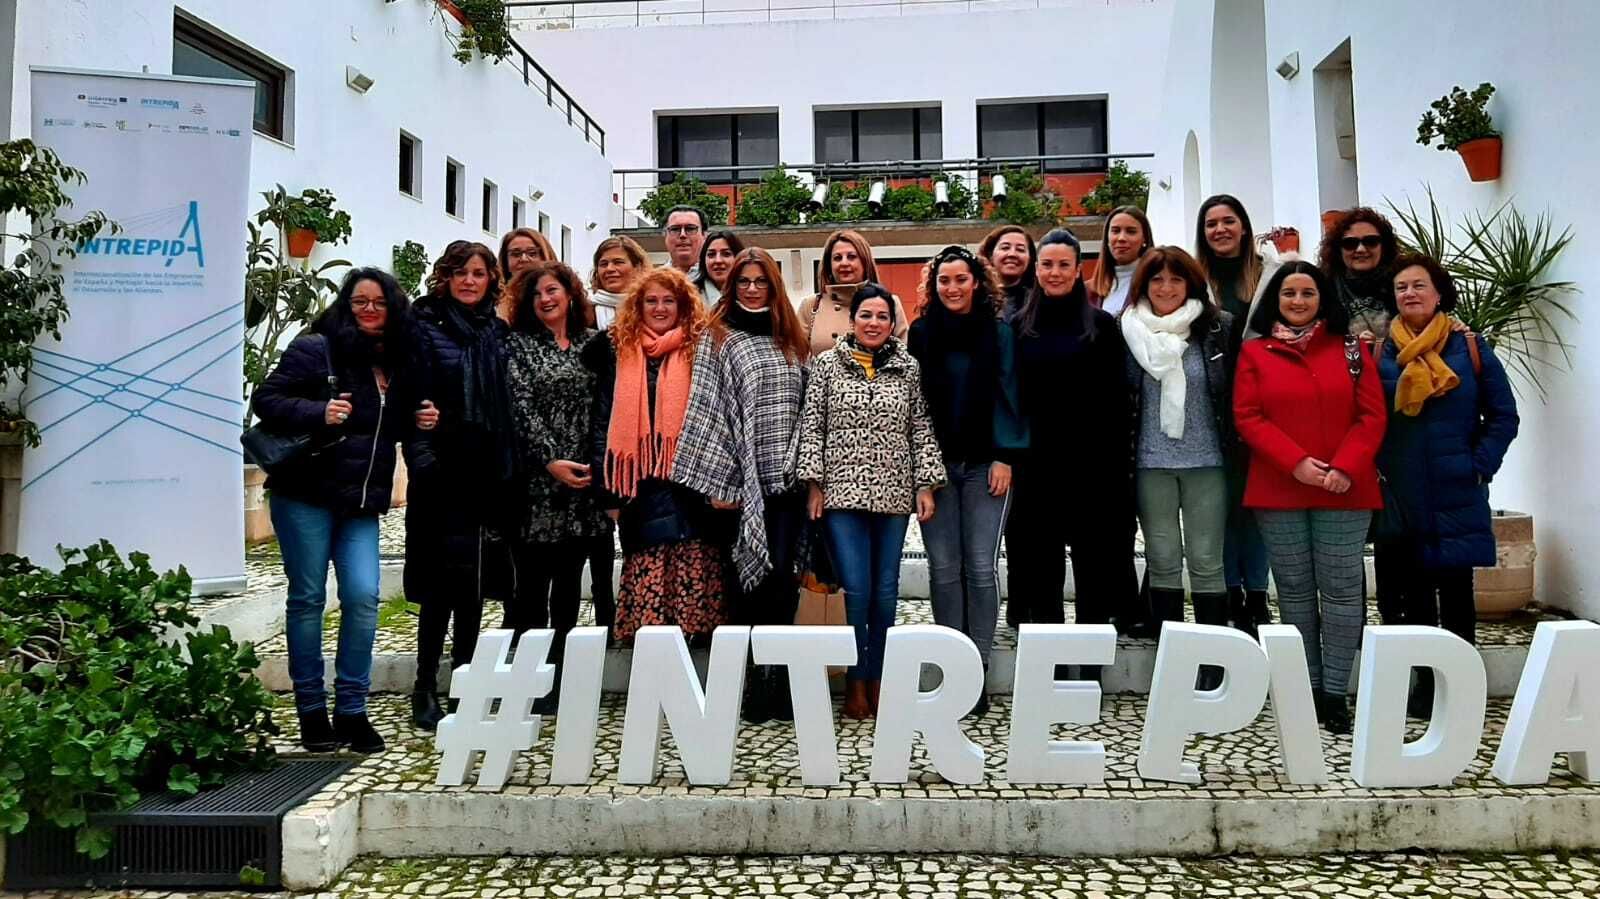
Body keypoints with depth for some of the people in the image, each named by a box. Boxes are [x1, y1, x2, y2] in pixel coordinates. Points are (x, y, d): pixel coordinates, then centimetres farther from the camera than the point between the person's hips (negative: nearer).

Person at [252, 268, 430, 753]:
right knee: (307, 597, 3)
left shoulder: (398, 362, 12)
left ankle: (352, 709, 8)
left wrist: (420, 420, 5)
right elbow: (266, 399, -9)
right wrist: (319, 413, -23)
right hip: (305, 495, -4)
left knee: (362, 596, -5)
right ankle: (311, 710, 15)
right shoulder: (315, 349, -6)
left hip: (362, 501, 4)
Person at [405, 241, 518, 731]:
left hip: (487, 473, 4)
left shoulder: (498, 331, 13)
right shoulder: (424, 326, 1)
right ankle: (426, 688, 8)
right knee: (443, 582, -3)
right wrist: (421, 457, -17)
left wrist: (509, 466, 6)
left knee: (475, 583, 9)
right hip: (442, 472, -4)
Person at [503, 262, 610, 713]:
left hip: (583, 481, 4)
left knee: (569, 582, 9)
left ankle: (562, 676, 17)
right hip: (537, 482, -3)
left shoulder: (592, 342, 12)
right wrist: (550, 462, -16)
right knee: (532, 582, -3)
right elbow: (521, 407, -6)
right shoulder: (519, 344, 3)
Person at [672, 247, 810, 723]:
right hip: (744, 479, -3)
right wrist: (721, 480, -13)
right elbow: (708, 407, -5)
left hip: (787, 478, 3)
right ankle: (754, 686, 8)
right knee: (751, 576, -1)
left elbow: (805, 405, 15)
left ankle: (777, 681, 9)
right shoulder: (717, 338, 3)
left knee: (783, 578, 1)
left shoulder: (791, 339, 15)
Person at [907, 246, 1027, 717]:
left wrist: (1004, 458, -7)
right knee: (944, 568, 3)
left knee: (981, 567, -2)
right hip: (934, 462, 1)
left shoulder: (999, 333, 4)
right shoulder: (920, 334, 7)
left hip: (985, 465, -1)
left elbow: (1008, 397, 2)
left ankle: (978, 666, 6)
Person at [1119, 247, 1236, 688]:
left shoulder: (1218, 327, -1)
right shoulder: (1129, 330, 3)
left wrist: (1234, 449, -2)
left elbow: (1236, 389, 2)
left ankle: (1212, 665, 11)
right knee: (1162, 562, 8)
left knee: (1206, 562, 2)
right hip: (1151, 462, 2)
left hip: (1206, 462, -1)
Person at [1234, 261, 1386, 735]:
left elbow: (1372, 416, 2)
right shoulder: (1254, 352, 6)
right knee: (1295, 590, 7)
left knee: (1341, 589, 0)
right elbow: (1248, 418, -2)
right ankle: (1309, 687, 17)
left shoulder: (1351, 348, 7)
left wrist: (1345, 468, -12)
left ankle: (1335, 691, 7)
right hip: (1278, 491, 0)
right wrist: (1296, 462, -13)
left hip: (1345, 490, 0)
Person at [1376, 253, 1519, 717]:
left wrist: (1480, 467, -5)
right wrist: (1375, 470, -8)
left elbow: (1504, 416, 4)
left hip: (1457, 495, 0)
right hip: (1400, 495, 1)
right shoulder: (1380, 353, 2)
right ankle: (1425, 683, 18)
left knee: (1456, 591, 5)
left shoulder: (1471, 349, 1)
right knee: (1412, 592, 7)